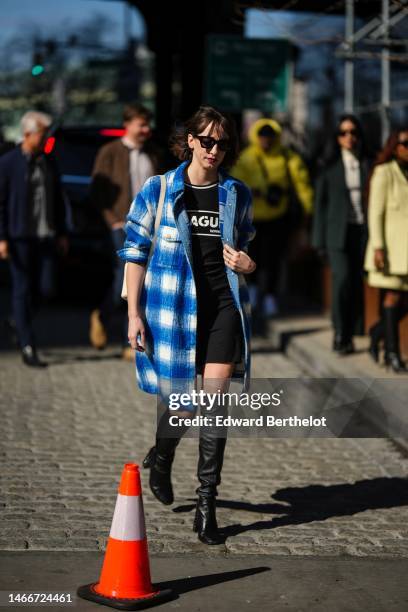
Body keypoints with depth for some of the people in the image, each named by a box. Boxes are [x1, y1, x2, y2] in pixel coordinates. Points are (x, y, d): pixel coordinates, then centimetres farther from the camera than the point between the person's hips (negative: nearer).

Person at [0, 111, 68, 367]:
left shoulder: (49, 163, 11)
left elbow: (58, 199, 17)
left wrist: (62, 233, 13)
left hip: (46, 236, 5)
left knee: (47, 288, -1)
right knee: (22, 290, 0)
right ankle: (28, 348, 4)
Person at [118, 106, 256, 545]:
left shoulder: (237, 194, 8)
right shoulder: (158, 190, 0)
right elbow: (135, 252, 1)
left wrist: (247, 265, -4)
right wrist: (134, 313, -4)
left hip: (223, 303, 2)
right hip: (174, 306, -2)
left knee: (215, 402, -8)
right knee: (181, 401, 6)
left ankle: (206, 504, -1)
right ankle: (161, 458, 41)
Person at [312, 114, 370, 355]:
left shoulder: (368, 165, 8)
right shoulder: (330, 166, 7)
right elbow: (321, 203, 8)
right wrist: (319, 240, 3)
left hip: (363, 231, 1)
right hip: (339, 233, -1)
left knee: (358, 282, -1)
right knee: (342, 279, -16)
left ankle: (349, 336, 11)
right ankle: (340, 333, -6)